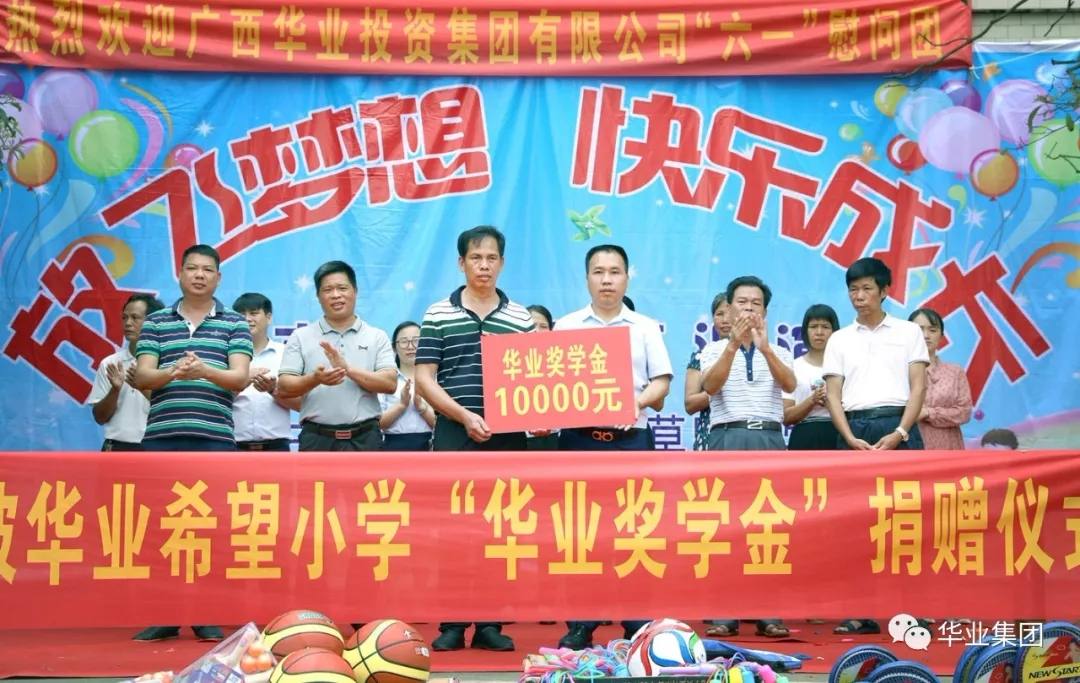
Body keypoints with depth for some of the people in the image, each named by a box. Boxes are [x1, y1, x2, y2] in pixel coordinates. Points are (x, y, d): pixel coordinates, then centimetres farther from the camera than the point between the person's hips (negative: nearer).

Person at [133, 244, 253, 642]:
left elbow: (240, 378, -3)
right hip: (162, 437, 1)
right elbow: (142, 377, 2)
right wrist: (173, 373, -20)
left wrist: (205, 371, -24)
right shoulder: (155, 323, 12)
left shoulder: (234, 324, 8)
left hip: (214, 438, -1)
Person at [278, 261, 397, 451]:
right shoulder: (301, 337, 7)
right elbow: (285, 386, 0)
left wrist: (348, 369, -16)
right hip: (317, 438, 0)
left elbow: (390, 383, -4)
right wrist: (315, 379, -20)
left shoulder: (377, 337, 8)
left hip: (365, 438, 0)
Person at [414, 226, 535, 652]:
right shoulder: (437, 315, 4)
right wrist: (464, 416, -14)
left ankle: (490, 623, 14)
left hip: (507, 437, 2)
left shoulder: (521, 319, 8)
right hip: (454, 436, -1)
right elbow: (424, 379, -2)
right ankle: (452, 624, 9)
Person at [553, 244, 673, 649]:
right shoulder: (565, 327, 9)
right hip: (579, 438, 0)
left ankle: (638, 625, 8)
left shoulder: (645, 328, 10)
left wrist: (639, 401, -14)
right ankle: (580, 625, 10)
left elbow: (662, 381, 5)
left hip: (630, 439, 0)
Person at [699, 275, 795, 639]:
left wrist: (764, 347, -22)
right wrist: (734, 344, -23)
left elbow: (789, 384, -7)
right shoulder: (714, 349, 10)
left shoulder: (778, 352, 14)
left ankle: (769, 613, 4)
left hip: (769, 439, 2)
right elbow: (710, 386, -10)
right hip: (727, 439, -1)